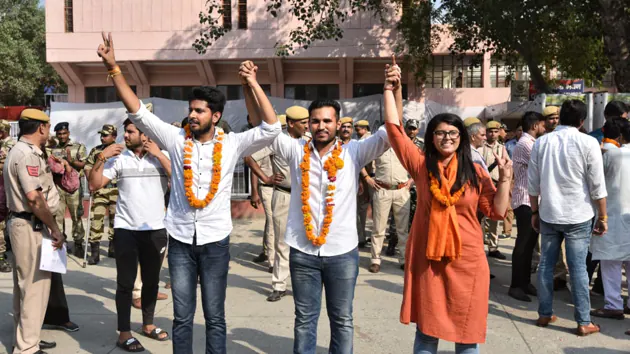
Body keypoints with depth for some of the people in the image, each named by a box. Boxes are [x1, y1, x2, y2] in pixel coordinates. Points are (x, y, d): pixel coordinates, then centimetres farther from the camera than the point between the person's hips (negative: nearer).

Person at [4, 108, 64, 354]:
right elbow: (34, 197, -23)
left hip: (21, 223, 11)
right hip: (31, 226, -11)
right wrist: (54, 229, -17)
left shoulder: (19, 151, 16)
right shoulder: (28, 154, -17)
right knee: (35, 286, -5)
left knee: (24, 286, 17)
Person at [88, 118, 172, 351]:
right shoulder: (118, 158, -1)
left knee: (151, 280, 15)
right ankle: (124, 333, 12)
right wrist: (101, 158, -12)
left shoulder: (162, 157, 0)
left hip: (156, 229, 1)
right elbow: (94, 185, -3)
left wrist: (158, 154, -14)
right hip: (126, 229, -1)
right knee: (125, 282, 3)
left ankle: (148, 324, 30)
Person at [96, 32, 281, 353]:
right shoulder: (177, 139, -1)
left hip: (215, 241, -1)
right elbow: (138, 112, -4)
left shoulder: (232, 144, -5)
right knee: (182, 317, 11)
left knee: (214, 317, 9)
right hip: (180, 240, 2)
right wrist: (113, 68, -12)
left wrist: (253, 85, -19)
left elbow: (271, 128, -15)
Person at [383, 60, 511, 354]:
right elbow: (394, 128, -2)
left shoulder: (475, 172, 2)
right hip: (427, 259, 0)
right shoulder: (421, 165, 0)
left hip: (467, 261, 1)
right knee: (426, 329, 10)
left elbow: (497, 212, 3)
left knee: (466, 330, 10)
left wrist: (504, 180, -8)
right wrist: (390, 89, -5)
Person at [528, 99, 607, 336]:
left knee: (546, 264, 11)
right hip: (578, 216, -3)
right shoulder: (588, 143, -9)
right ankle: (583, 322, 8)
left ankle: (545, 314, 19)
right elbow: (597, 186, -8)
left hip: (548, 214, 3)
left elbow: (533, 183, 4)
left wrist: (535, 212, 14)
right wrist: (602, 216, 2)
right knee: (578, 267, 2)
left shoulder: (541, 142, 1)